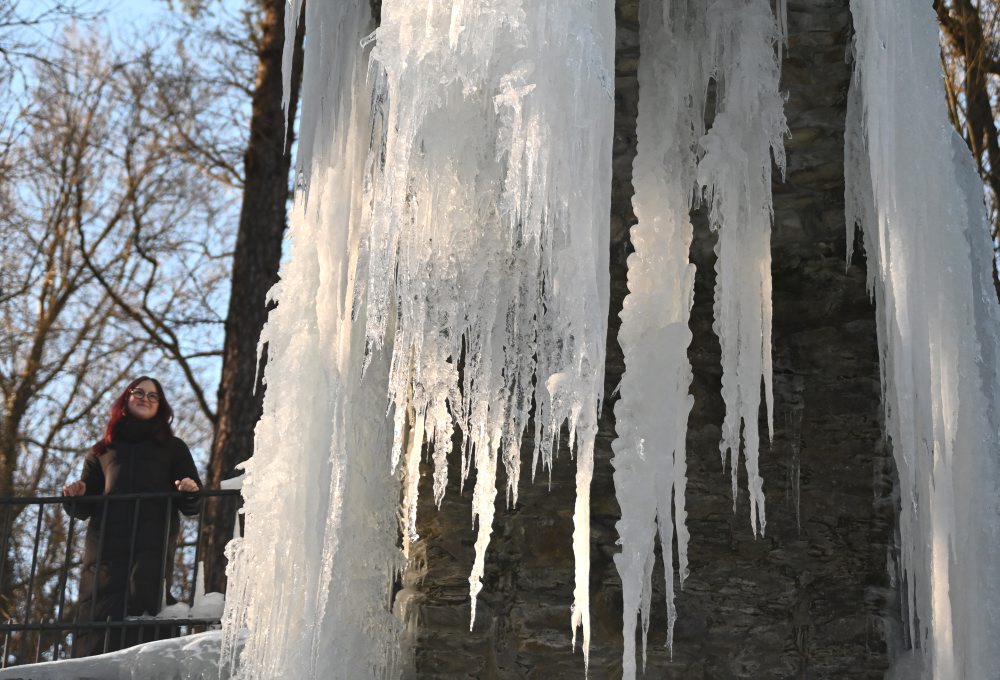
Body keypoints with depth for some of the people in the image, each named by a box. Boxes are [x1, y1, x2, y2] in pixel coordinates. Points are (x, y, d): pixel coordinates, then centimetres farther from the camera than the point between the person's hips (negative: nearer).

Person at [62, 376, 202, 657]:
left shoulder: (173, 448, 24)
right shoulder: (102, 450, 27)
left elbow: (192, 507, 16)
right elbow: (83, 508, 24)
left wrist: (190, 491, -7)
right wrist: (75, 495, 1)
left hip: (152, 548, -1)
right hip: (105, 546, 1)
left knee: (140, 616, -17)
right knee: (96, 618, -12)